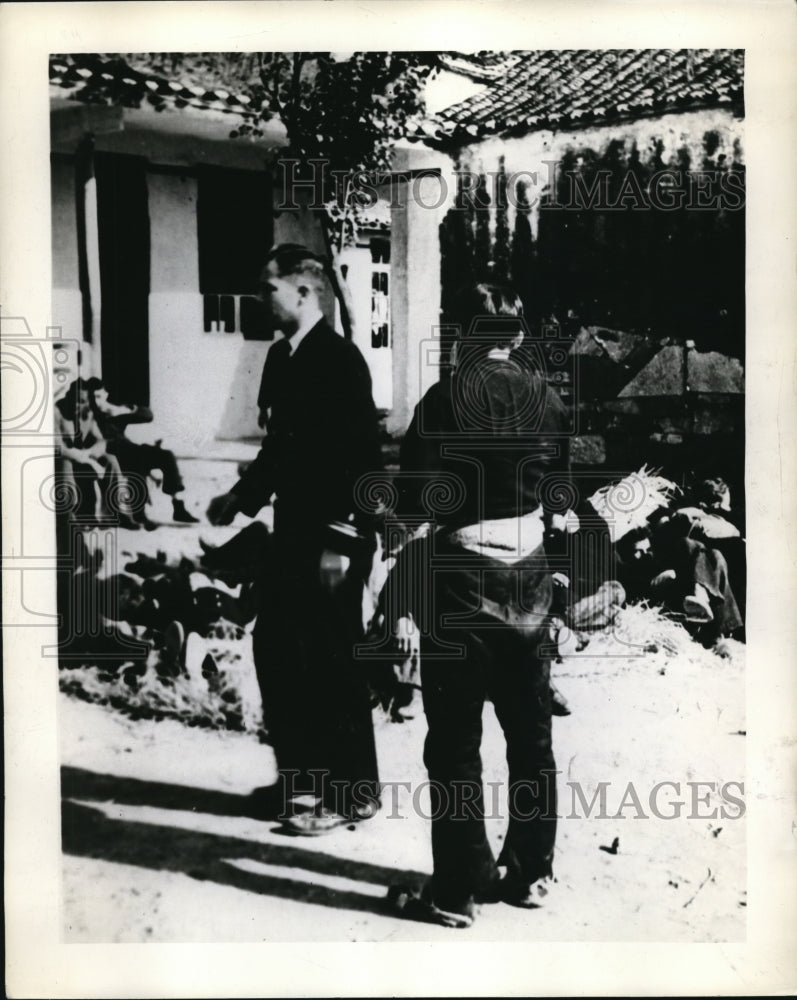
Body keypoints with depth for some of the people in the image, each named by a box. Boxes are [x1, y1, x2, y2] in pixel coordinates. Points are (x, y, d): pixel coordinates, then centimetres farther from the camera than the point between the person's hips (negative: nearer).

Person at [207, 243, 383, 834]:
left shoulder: (339, 358, -14)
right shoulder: (282, 356, 11)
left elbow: (362, 454, -19)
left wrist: (341, 540, -21)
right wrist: (243, 496, 14)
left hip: (335, 537, -9)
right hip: (293, 530, 9)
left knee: (332, 661, 0)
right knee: (275, 648, 14)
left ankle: (353, 792, 16)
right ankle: (300, 771, 30)